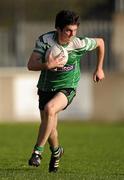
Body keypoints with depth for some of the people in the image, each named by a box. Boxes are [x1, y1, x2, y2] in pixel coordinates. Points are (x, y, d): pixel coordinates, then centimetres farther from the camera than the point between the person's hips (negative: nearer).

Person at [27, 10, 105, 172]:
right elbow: (31, 65, -19)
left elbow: (100, 42, 4)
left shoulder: (79, 44, -16)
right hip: (46, 86, 3)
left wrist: (99, 69, 10)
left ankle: (38, 151, -21)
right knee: (50, 128, 9)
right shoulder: (45, 40, -16)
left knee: (49, 109, -32)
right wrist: (48, 65, -38)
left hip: (67, 87, -2)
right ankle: (56, 151, 43)